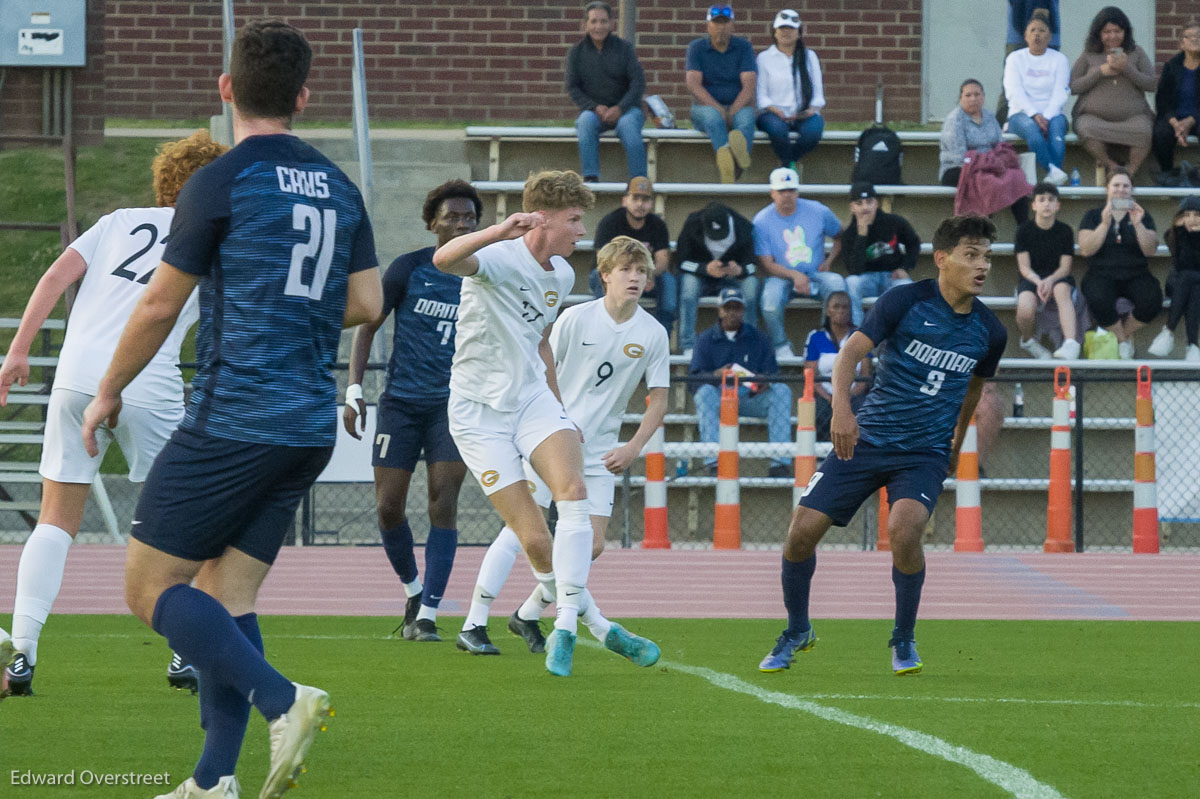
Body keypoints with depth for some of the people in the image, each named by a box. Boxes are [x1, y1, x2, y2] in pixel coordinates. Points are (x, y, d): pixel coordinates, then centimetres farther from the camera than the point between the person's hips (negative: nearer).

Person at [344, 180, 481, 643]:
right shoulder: (409, 269, -1)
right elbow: (367, 326, 4)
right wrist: (354, 389, -4)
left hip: (454, 404, 0)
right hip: (402, 403, 0)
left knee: (443, 501, -12)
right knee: (389, 506, -2)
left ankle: (427, 614, -10)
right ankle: (412, 590, 24)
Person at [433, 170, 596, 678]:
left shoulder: (561, 275, 10)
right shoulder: (500, 258, -16)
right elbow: (444, 259, -39)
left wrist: (559, 408, 30)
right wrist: (502, 230, -52)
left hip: (532, 397, 6)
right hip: (479, 411, -6)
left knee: (573, 491, -22)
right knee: (534, 539, -10)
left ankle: (566, 625, -22)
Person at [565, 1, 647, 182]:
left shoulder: (624, 48, 2)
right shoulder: (577, 52, 6)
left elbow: (639, 83, -4)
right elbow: (572, 88, 2)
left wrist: (619, 109, -19)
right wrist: (596, 108, -15)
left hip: (625, 108, -1)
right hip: (594, 111, 1)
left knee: (627, 125, -35)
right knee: (587, 121, -34)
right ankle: (590, 177, -39)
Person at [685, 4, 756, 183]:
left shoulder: (743, 47, 6)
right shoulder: (696, 48, 5)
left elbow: (749, 87, -4)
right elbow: (693, 85, -8)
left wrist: (732, 113, -20)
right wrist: (719, 110, -20)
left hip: (738, 106, 0)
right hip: (706, 106, 0)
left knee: (746, 119, -35)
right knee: (713, 118, -37)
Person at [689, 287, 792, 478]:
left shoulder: (758, 338, 16)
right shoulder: (706, 339, 10)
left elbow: (772, 373, 7)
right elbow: (694, 376, -3)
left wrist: (765, 382, -19)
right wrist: (715, 375, -25)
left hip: (752, 399, 2)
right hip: (719, 399, -2)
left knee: (782, 390, -24)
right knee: (705, 391, -34)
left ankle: (780, 460, -31)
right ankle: (712, 460, -41)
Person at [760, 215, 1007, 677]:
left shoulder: (989, 332, 2)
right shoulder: (907, 301, -9)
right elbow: (852, 351, -13)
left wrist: (956, 443, 30)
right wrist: (841, 408, -30)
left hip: (926, 453, 0)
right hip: (866, 438, 0)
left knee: (904, 529, -27)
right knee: (803, 530, -7)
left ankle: (904, 639, -4)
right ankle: (797, 631, 20)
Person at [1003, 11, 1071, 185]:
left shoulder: (1059, 59, 12)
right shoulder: (1015, 58, 11)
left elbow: (1060, 93, 1)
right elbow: (1014, 91, -2)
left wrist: (1046, 117, -16)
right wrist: (1034, 115, -17)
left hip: (1051, 113, 1)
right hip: (1022, 113, -1)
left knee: (1057, 125, -35)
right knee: (1031, 128, -36)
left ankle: (1052, 177, -49)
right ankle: (1052, 170, -50)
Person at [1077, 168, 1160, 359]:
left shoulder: (1143, 216, 13)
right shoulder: (1093, 216, 9)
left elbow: (1150, 250, -1)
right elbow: (1086, 250, -5)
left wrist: (1138, 225, -14)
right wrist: (1105, 224, -15)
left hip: (1135, 274, 1)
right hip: (1102, 274, -1)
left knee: (1152, 301, -31)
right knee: (1099, 301, -36)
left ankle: (1125, 332, 2)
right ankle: (1123, 340, -5)